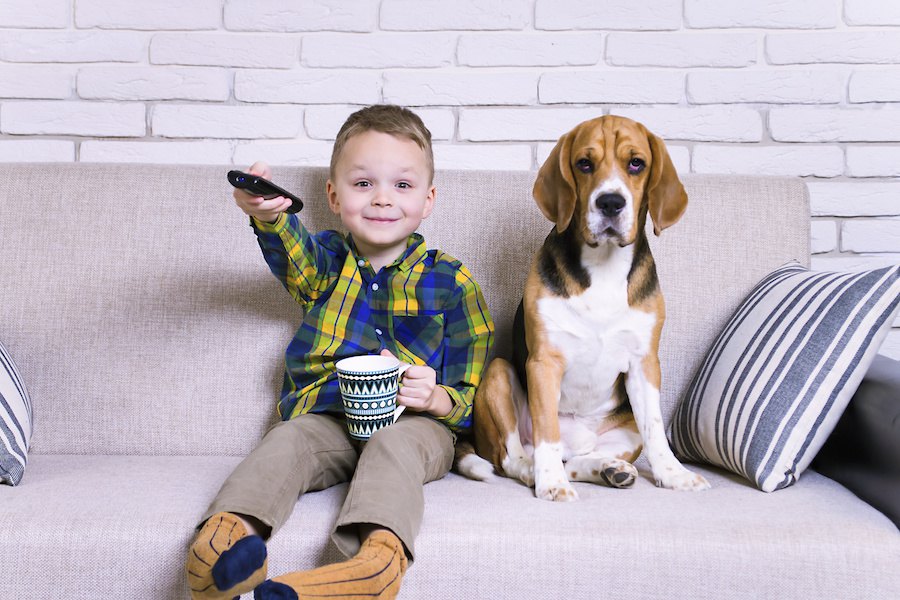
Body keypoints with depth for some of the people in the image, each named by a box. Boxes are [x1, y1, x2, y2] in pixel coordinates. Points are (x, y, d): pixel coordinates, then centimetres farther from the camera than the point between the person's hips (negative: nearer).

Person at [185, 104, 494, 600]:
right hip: (325, 416, 2)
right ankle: (229, 528, -49)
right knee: (289, 440, -28)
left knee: (395, 445, -34)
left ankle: (378, 554, -57)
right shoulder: (328, 261, 15)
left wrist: (436, 399, -16)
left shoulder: (450, 281, 10)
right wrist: (268, 215, -37)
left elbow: (474, 391, 8)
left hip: (415, 423, -2)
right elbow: (297, 258, -13)